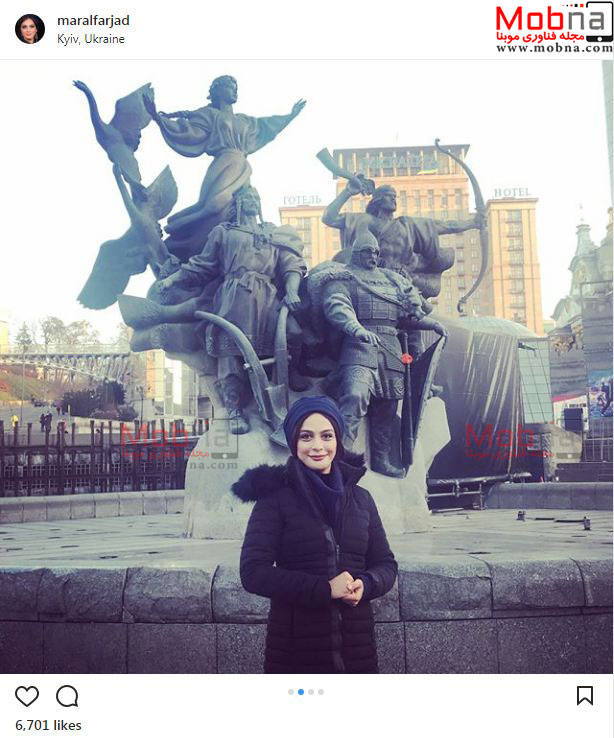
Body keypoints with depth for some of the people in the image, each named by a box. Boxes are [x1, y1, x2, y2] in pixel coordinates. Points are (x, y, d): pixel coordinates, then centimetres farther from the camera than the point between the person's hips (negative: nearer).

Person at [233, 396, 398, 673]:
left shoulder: (360, 499, 8)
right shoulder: (275, 498, -5)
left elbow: (385, 564, 11)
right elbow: (253, 572, -12)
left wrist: (365, 584, -12)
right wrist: (324, 588, -20)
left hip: (357, 646, 4)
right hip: (295, 648, -3)